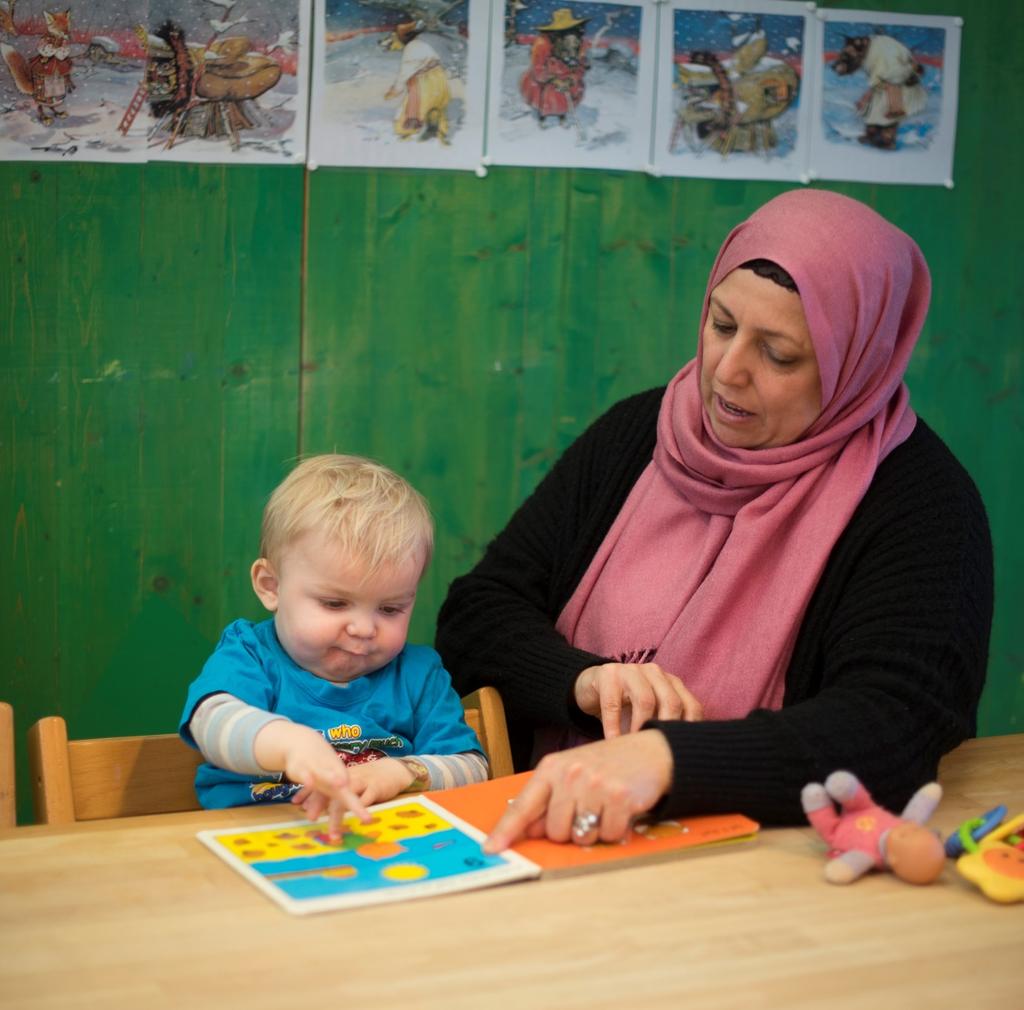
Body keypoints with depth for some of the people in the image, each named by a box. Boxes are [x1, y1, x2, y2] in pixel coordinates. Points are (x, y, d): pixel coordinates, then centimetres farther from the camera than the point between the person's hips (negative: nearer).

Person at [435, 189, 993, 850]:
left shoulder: (920, 501, -10)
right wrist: (585, 679, -15)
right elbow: (476, 614, 6)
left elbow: (896, 729, -24)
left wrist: (662, 757, -37)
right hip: (557, 838, 3)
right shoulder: (636, 434, 6)